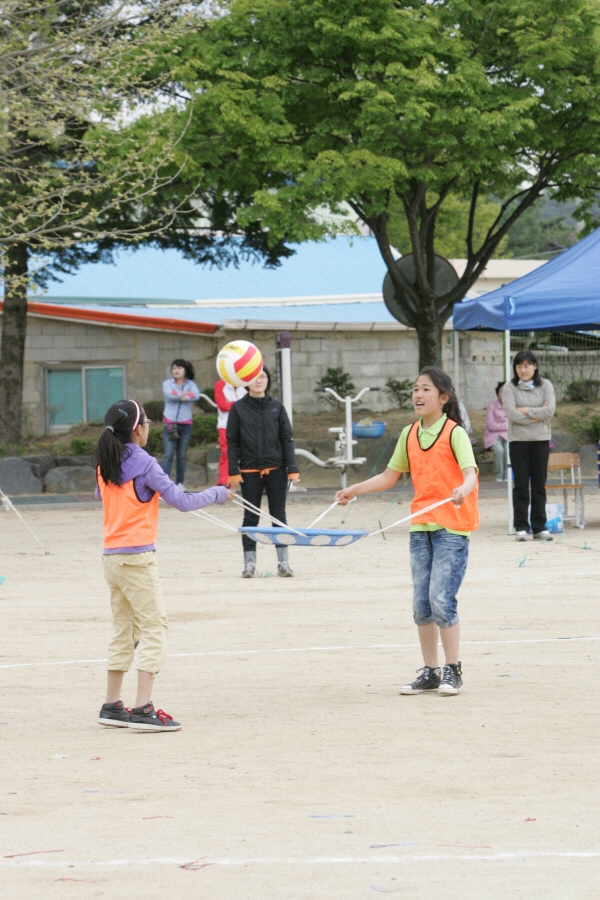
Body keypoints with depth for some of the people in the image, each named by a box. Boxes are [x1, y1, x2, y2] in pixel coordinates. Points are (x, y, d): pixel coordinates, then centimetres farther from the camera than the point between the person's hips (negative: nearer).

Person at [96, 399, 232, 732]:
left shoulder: (105, 465, 8)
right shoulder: (144, 463, -13)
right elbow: (181, 501, -12)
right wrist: (217, 494, 2)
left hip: (111, 556, 8)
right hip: (137, 557, -8)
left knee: (124, 629, 16)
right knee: (154, 627, -5)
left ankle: (112, 706, 17)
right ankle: (143, 709, -13)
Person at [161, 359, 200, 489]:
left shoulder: (190, 384, 6)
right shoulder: (167, 383, 5)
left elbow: (196, 395, -14)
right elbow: (170, 394, -16)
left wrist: (179, 396, -15)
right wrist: (185, 394, -7)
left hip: (185, 424, 2)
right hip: (170, 423, -2)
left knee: (182, 456, 5)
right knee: (168, 455, -10)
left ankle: (180, 483, 13)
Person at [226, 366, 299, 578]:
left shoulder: (276, 407, 4)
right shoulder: (238, 408, 1)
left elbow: (287, 439, 4)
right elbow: (232, 442, 2)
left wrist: (292, 468, -3)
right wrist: (233, 471, -6)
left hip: (276, 469, 1)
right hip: (250, 471, -1)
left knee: (279, 515, 5)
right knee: (250, 517, 3)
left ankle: (283, 561, 9)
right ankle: (249, 563, 7)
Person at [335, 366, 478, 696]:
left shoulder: (454, 433, -9)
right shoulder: (409, 435, 9)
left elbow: (470, 471, -22)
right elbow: (389, 476, 16)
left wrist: (463, 489, -43)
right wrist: (355, 490, 8)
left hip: (452, 525, -6)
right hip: (420, 526, 6)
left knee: (441, 599, -12)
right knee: (421, 603, 6)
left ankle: (452, 671, -1)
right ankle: (429, 673, 14)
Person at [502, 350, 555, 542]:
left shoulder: (545, 385, 6)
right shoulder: (510, 387, 0)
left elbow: (550, 410, -7)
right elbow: (510, 413, -11)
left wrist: (526, 411, -11)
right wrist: (536, 415, -9)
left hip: (541, 440, 1)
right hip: (518, 440, -1)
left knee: (539, 484, 3)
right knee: (520, 485, -1)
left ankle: (540, 527, 7)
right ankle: (521, 527, 3)